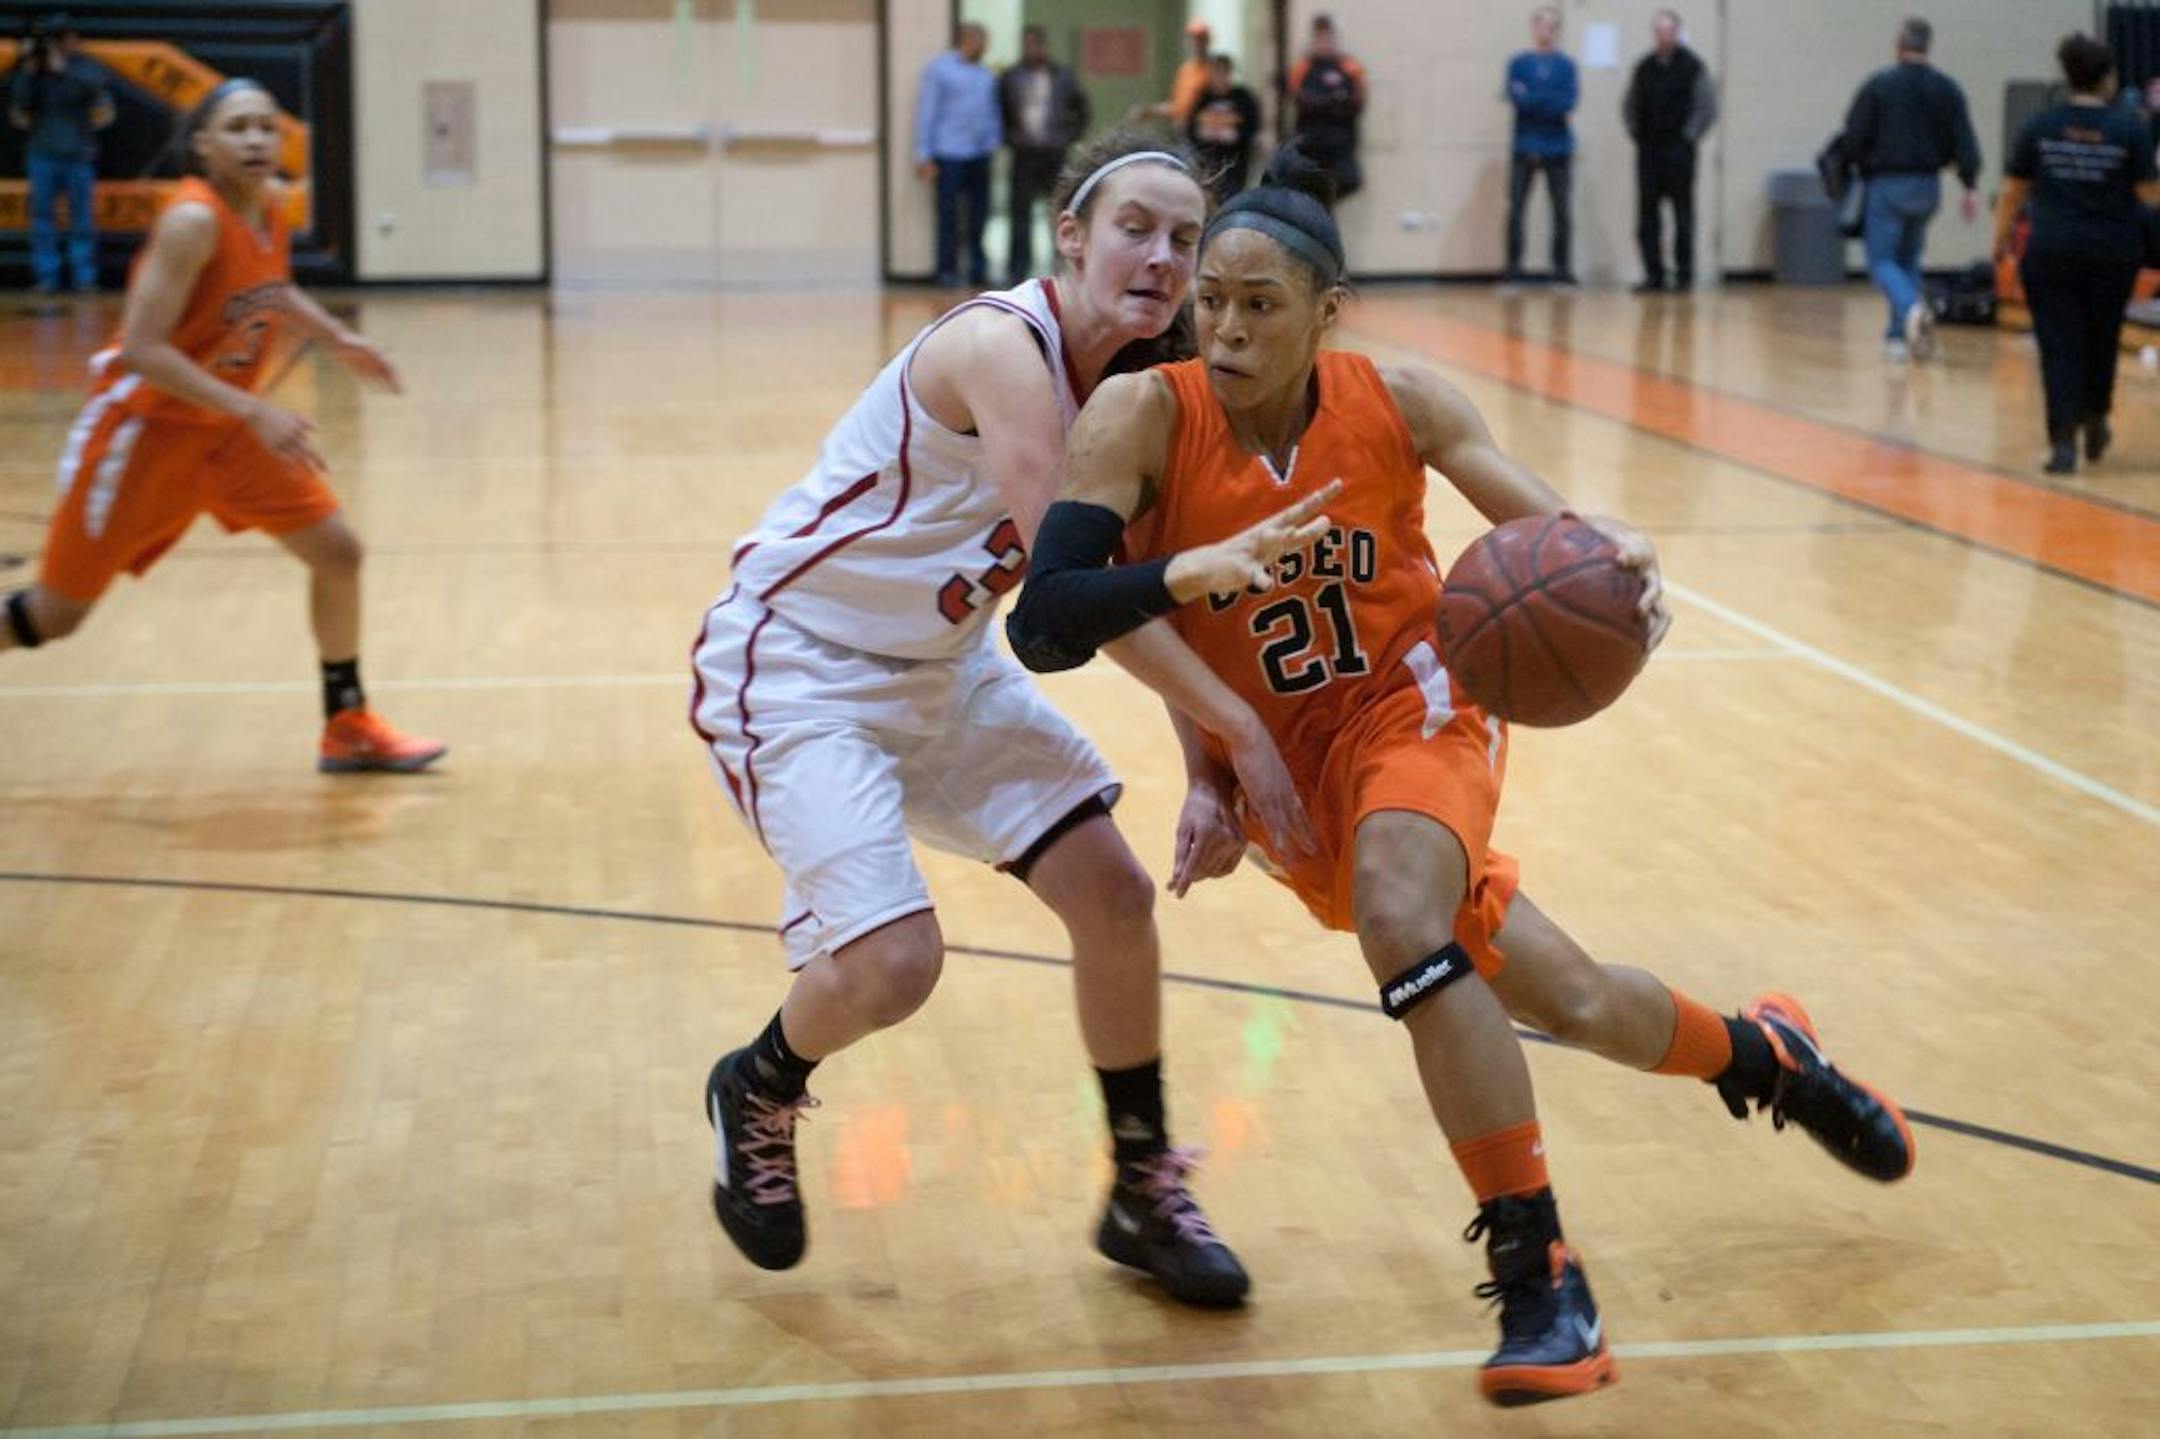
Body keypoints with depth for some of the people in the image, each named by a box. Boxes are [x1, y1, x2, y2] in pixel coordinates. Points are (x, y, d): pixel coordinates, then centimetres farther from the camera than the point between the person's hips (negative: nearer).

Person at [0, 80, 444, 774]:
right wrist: (256, 412, -33)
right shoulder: (193, 220, -26)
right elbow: (141, 349, -30)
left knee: (337, 553, 2)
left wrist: (339, 340, 7)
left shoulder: (269, 203, -3)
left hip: (231, 427, 7)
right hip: (147, 427, -7)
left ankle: (349, 728, 16)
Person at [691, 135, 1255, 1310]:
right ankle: (759, 1094, 16)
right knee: (893, 962, -20)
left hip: (940, 666, 8)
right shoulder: (1001, 346, -27)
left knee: (1114, 895, 1)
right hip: (792, 665, -8)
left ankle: (1146, 1194, 20)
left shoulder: (1135, 388, -3)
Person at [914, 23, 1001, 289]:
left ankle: (978, 269, 14)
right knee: (949, 214, -2)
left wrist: (996, 143, 8)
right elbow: (926, 113, -3)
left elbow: (993, 110, 20)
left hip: (980, 153, 5)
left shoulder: (984, 73, 15)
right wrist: (924, 156, -8)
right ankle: (947, 270, 4)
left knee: (979, 214, 7)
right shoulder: (938, 70, -1)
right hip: (950, 154, -5)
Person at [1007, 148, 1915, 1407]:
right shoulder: (1145, 417, -20)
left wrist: (1620, 552, -31)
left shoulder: (1397, 404, -15)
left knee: (1400, 921, -34)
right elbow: (1044, 620, -30)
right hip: (1275, 763, 1)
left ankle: (1542, 1276, -22)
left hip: (1411, 707, -1)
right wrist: (1188, 571, -48)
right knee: (1567, 1000, 10)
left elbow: (1547, 521, -8)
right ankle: (1764, 1055, 43)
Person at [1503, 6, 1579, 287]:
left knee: (1563, 211, 0)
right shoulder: (1518, 63, 4)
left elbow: (1568, 103, -8)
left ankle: (1563, 270, 8)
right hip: (1524, 147, 0)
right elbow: (1516, 97, -10)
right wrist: (1552, 100, -13)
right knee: (1515, 209, -2)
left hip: (1558, 148, 1)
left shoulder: (1566, 65, 5)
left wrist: (1532, 97, -11)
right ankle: (1513, 269, 4)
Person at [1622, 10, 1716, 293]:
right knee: (1647, 214, 2)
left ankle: (1684, 275, 3)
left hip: (1679, 151, -4)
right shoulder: (1643, 68, 11)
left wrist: (1690, 135, -7)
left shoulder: (1692, 66, -1)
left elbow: (1707, 107, -3)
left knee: (1683, 213, -1)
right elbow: (1629, 105, 21)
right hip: (1648, 150, 4)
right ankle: (1653, 274, 6)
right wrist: (1634, 131, 9)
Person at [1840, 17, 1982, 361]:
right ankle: (1899, 335, 16)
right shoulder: (1947, 88, 3)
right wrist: (1970, 187, -3)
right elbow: (1964, 141, -4)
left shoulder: (1879, 84, -7)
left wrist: (1865, 169, 9)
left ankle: (1913, 308, -27)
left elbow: (1854, 136, -9)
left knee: (1881, 260, 1)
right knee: (1908, 259, 18)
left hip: (1887, 184, -4)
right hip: (1927, 186, 4)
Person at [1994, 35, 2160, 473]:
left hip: (2052, 253, 0)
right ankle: (2095, 422, 36)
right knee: (2102, 339, 19)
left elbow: (2012, 192, 4)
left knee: (2059, 345, 1)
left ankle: (2064, 441, -9)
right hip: (2112, 252, 0)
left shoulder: (2040, 126, -1)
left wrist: (2001, 239, 17)